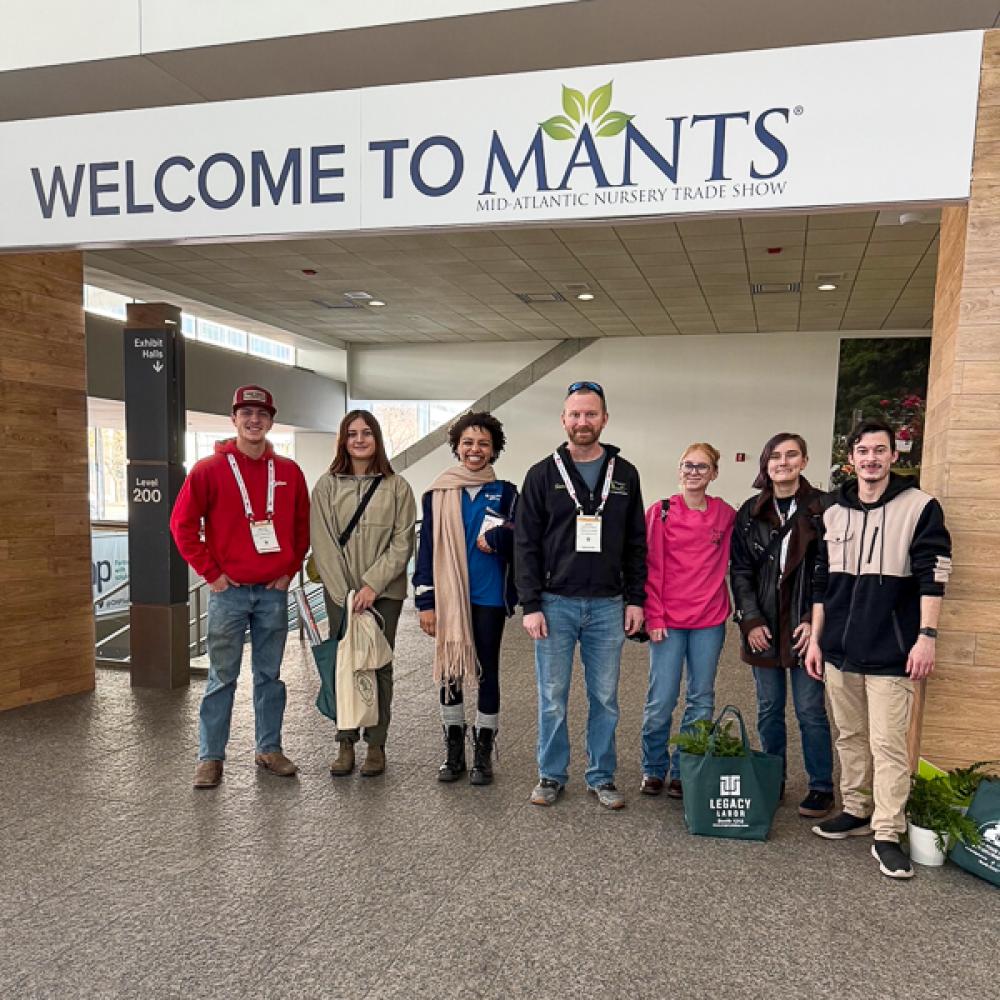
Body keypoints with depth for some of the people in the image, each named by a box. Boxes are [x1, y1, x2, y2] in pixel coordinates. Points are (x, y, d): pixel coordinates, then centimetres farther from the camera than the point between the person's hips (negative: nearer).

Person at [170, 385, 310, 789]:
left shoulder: (288, 472, 5)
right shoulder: (210, 469, -3)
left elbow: (302, 525, 12)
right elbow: (182, 523, -4)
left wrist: (290, 568, 3)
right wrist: (211, 572, -6)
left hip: (274, 591, 3)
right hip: (229, 591, -2)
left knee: (270, 675, 12)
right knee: (222, 677, 4)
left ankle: (270, 749, 24)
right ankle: (210, 756, 16)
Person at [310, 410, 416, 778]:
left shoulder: (397, 487, 1)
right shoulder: (327, 486, 4)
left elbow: (402, 543, -4)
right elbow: (322, 543, -1)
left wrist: (372, 584, -13)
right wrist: (344, 593, -10)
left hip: (384, 592, -1)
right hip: (340, 593, 1)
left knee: (379, 666, 4)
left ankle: (376, 744, 16)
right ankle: (345, 742, 19)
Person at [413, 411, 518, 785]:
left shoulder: (506, 493, 2)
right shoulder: (439, 493, 3)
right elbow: (427, 548, 2)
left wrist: (496, 537, -20)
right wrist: (425, 601, -1)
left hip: (488, 598, -1)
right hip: (448, 597, 1)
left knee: (487, 673, 8)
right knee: (450, 673, 9)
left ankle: (483, 754, 22)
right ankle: (453, 752, 24)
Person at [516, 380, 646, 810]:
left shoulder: (625, 474, 6)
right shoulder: (543, 474, 0)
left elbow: (636, 543, 8)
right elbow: (526, 544, -2)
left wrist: (635, 598, 2)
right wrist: (531, 604, -8)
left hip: (608, 606, 2)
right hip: (555, 604, -1)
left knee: (604, 698, 10)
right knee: (552, 699, 7)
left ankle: (601, 776, 26)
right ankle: (551, 775, 24)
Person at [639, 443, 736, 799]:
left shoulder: (726, 515, 4)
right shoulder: (661, 512, -3)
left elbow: (730, 563, 11)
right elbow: (652, 569, -4)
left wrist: (729, 606, 1)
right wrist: (654, 617, -8)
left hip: (710, 622, 3)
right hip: (667, 621, -2)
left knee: (702, 700, 9)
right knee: (660, 701, 1)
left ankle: (685, 771, 23)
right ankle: (653, 769, 21)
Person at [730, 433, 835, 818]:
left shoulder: (823, 508, -2)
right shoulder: (751, 512, 7)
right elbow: (740, 571, 5)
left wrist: (814, 621, -10)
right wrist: (751, 620, -4)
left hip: (805, 627, -3)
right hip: (763, 628, 3)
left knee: (810, 710, 3)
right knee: (769, 709, 11)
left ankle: (821, 787, 19)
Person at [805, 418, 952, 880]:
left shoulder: (919, 507, -4)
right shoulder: (833, 513, 10)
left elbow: (932, 575, -7)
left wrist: (926, 635, -14)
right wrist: (815, 639, 11)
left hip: (890, 651, -5)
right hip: (840, 650, 5)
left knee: (888, 744, -2)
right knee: (850, 737, 14)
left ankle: (887, 834, 8)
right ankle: (856, 811, 28)